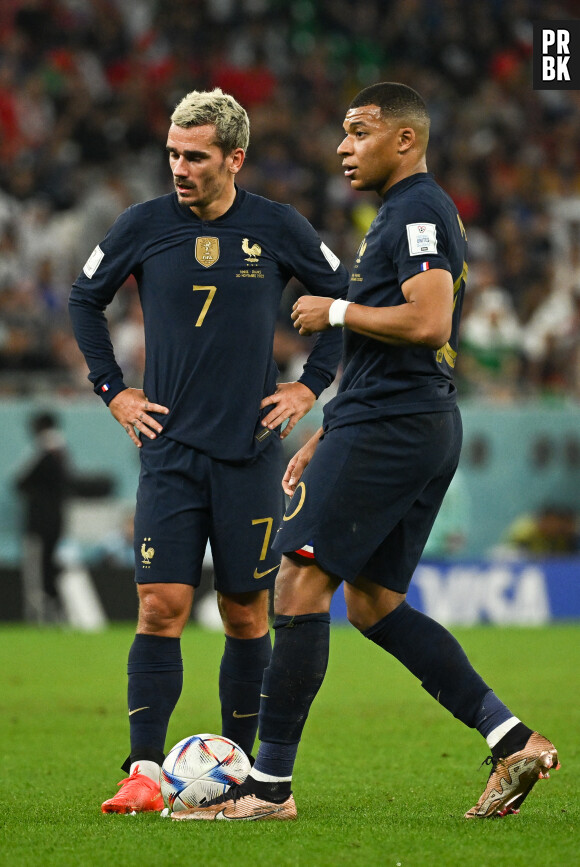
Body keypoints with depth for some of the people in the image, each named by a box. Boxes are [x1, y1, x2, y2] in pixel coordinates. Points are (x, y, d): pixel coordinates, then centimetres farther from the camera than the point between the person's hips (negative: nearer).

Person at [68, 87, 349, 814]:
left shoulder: (279, 229, -1)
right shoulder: (142, 226, 0)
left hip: (250, 450, 0)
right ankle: (144, 773, -9)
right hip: (170, 447, 0)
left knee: (245, 615, 4)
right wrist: (111, 389, 8)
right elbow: (85, 300, 15)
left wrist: (311, 384, 7)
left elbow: (345, 297, 13)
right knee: (160, 608, -9)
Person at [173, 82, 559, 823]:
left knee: (300, 582, -10)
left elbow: (427, 323, -23)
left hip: (388, 426, -11)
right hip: (426, 428, 11)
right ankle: (513, 739, 5)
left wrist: (336, 312, -10)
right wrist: (321, 442, 26)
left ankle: (269, 784, -9)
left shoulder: (419, 212, -10)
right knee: (373, 602, 11)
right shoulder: (405, 214, 23)